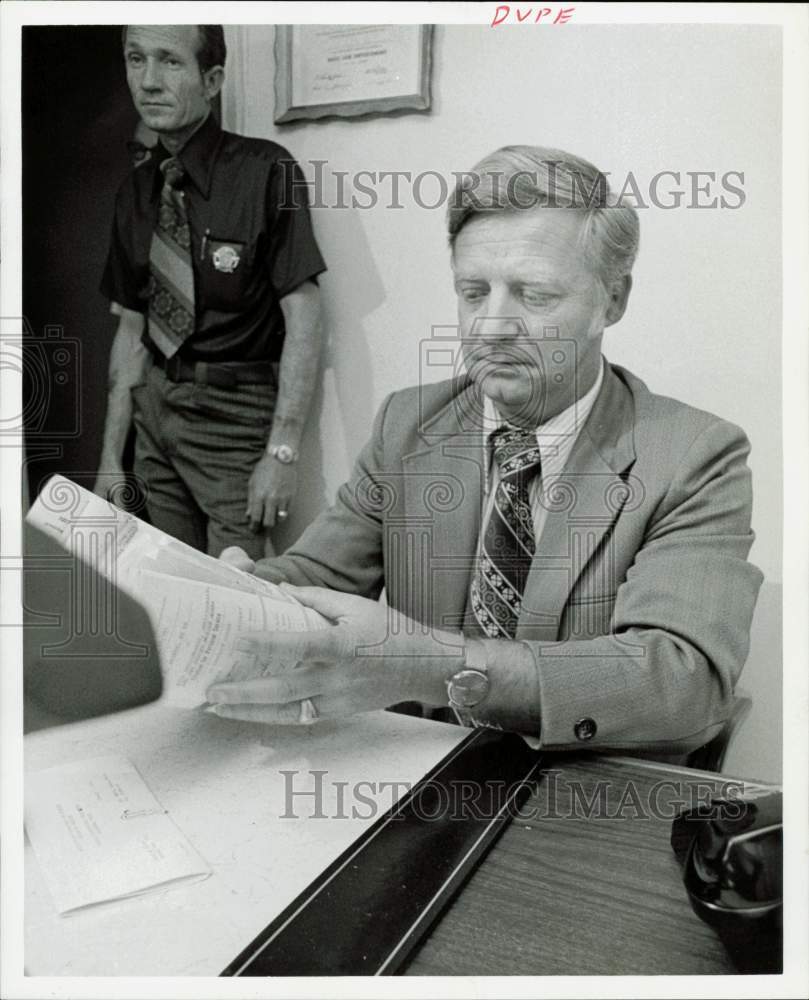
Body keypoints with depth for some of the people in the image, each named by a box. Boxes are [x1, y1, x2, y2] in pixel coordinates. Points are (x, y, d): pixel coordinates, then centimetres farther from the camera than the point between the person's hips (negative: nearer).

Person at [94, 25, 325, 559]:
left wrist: (282, 451, -19)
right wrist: (111, 457, 8)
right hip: (156, 409, 6)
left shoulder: (265, 171, -11)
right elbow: (132, 329, 10)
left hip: (237, 414, -6)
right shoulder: (137, 189, 8)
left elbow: (303, 316, -14)